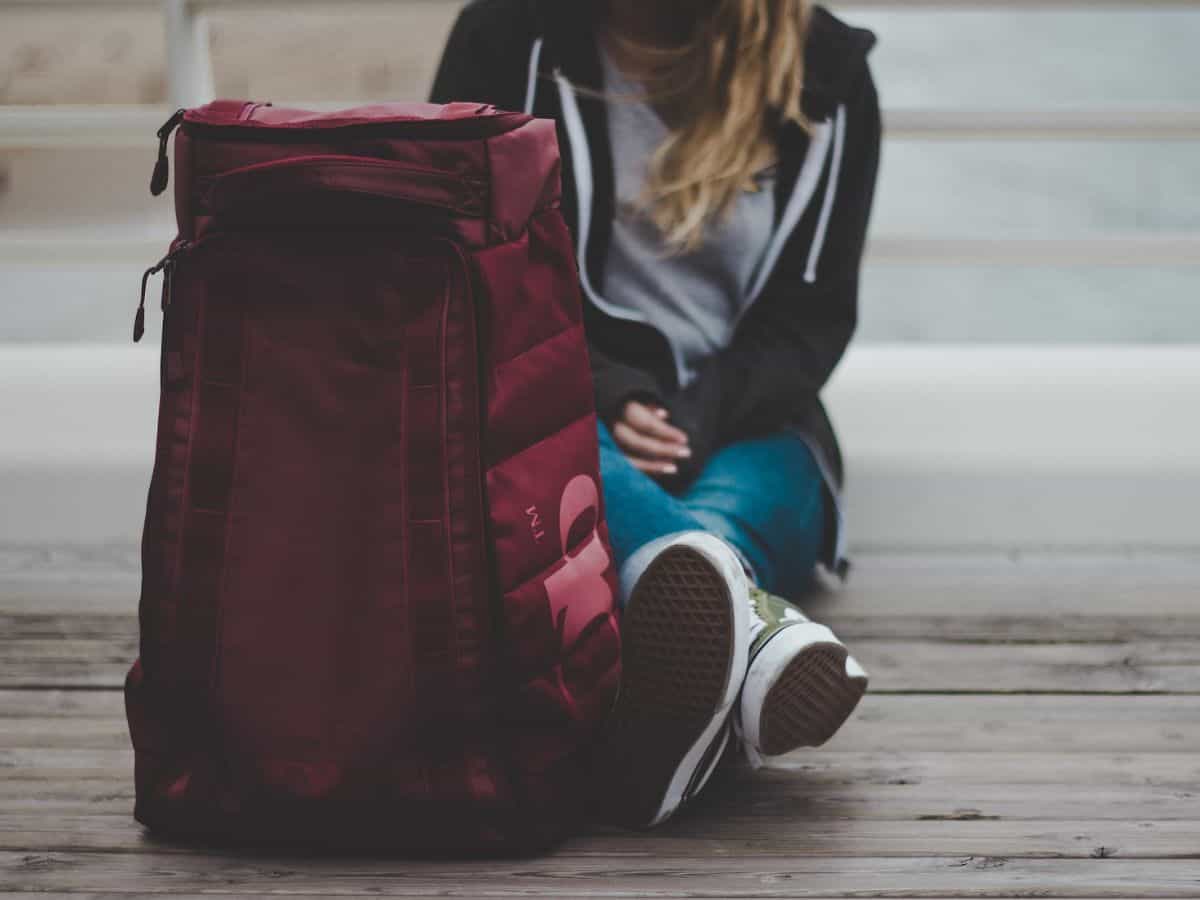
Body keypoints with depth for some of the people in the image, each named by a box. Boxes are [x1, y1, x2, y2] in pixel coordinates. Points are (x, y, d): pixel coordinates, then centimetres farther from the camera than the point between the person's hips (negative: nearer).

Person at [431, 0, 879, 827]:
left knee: (734, 504, -36)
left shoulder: (827, 76, 5)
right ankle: (746, 628, -70)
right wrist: (602, 395, -17)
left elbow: (811, 315, 4)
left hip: (738, 426, 1)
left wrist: (701, 417, -17)